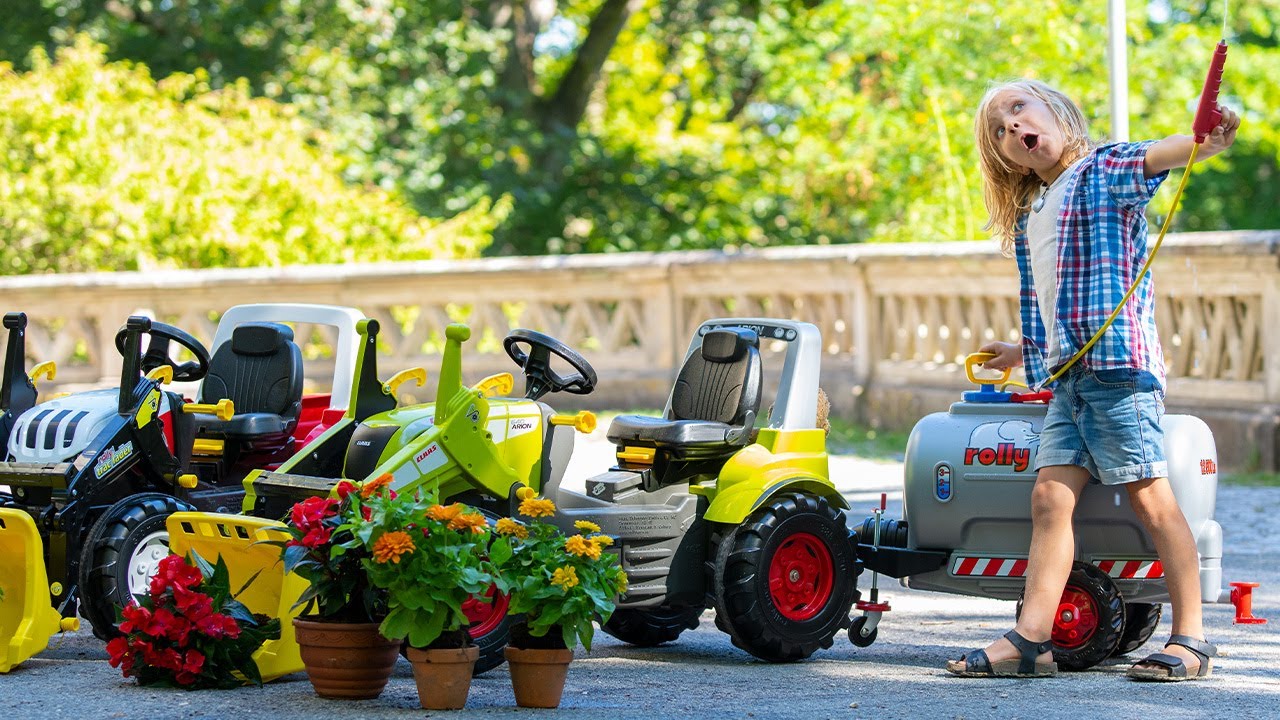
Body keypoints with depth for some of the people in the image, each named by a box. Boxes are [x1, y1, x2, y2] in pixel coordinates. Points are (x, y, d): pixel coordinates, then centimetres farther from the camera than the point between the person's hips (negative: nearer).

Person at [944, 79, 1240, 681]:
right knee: (1050, 498, 1)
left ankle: (1190, 638, -2)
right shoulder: (1028, 215, 22)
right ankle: (1031, 639, 0)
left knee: (1151, 498, -6)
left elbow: (1153, 157, -24)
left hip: (1118, 364, -8)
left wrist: (1203, 141, -44)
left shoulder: (1104, 169, -2)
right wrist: (1026, 350, 38)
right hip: (1066, 377, 8)